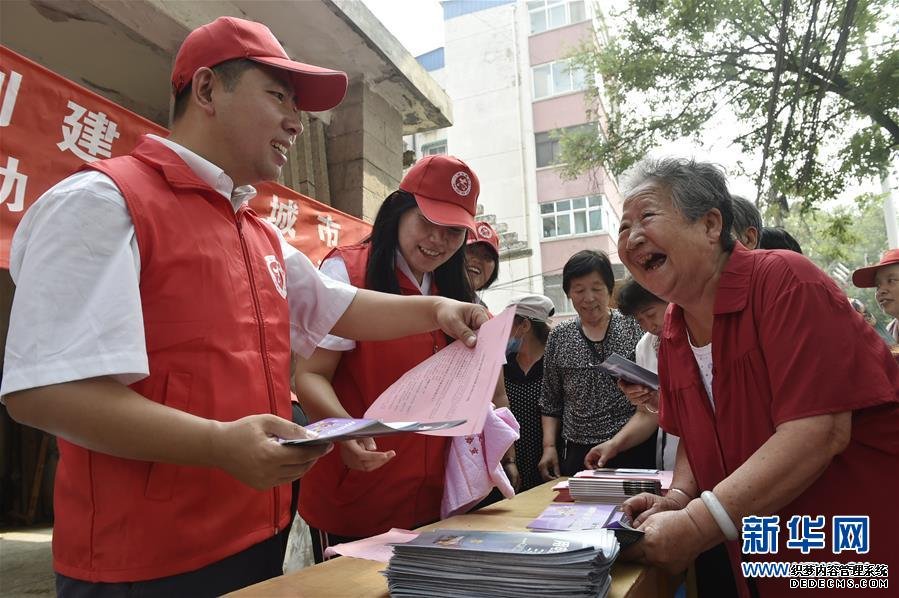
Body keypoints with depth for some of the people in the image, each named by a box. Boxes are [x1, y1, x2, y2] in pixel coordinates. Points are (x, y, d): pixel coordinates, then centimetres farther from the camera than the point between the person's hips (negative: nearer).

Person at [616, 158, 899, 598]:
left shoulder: (786, 282, -21)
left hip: (861, 547, -6)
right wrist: (677, 498, -9)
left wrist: (695, 526, -30)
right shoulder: (672, 336, 0)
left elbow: (818, 434, -29)